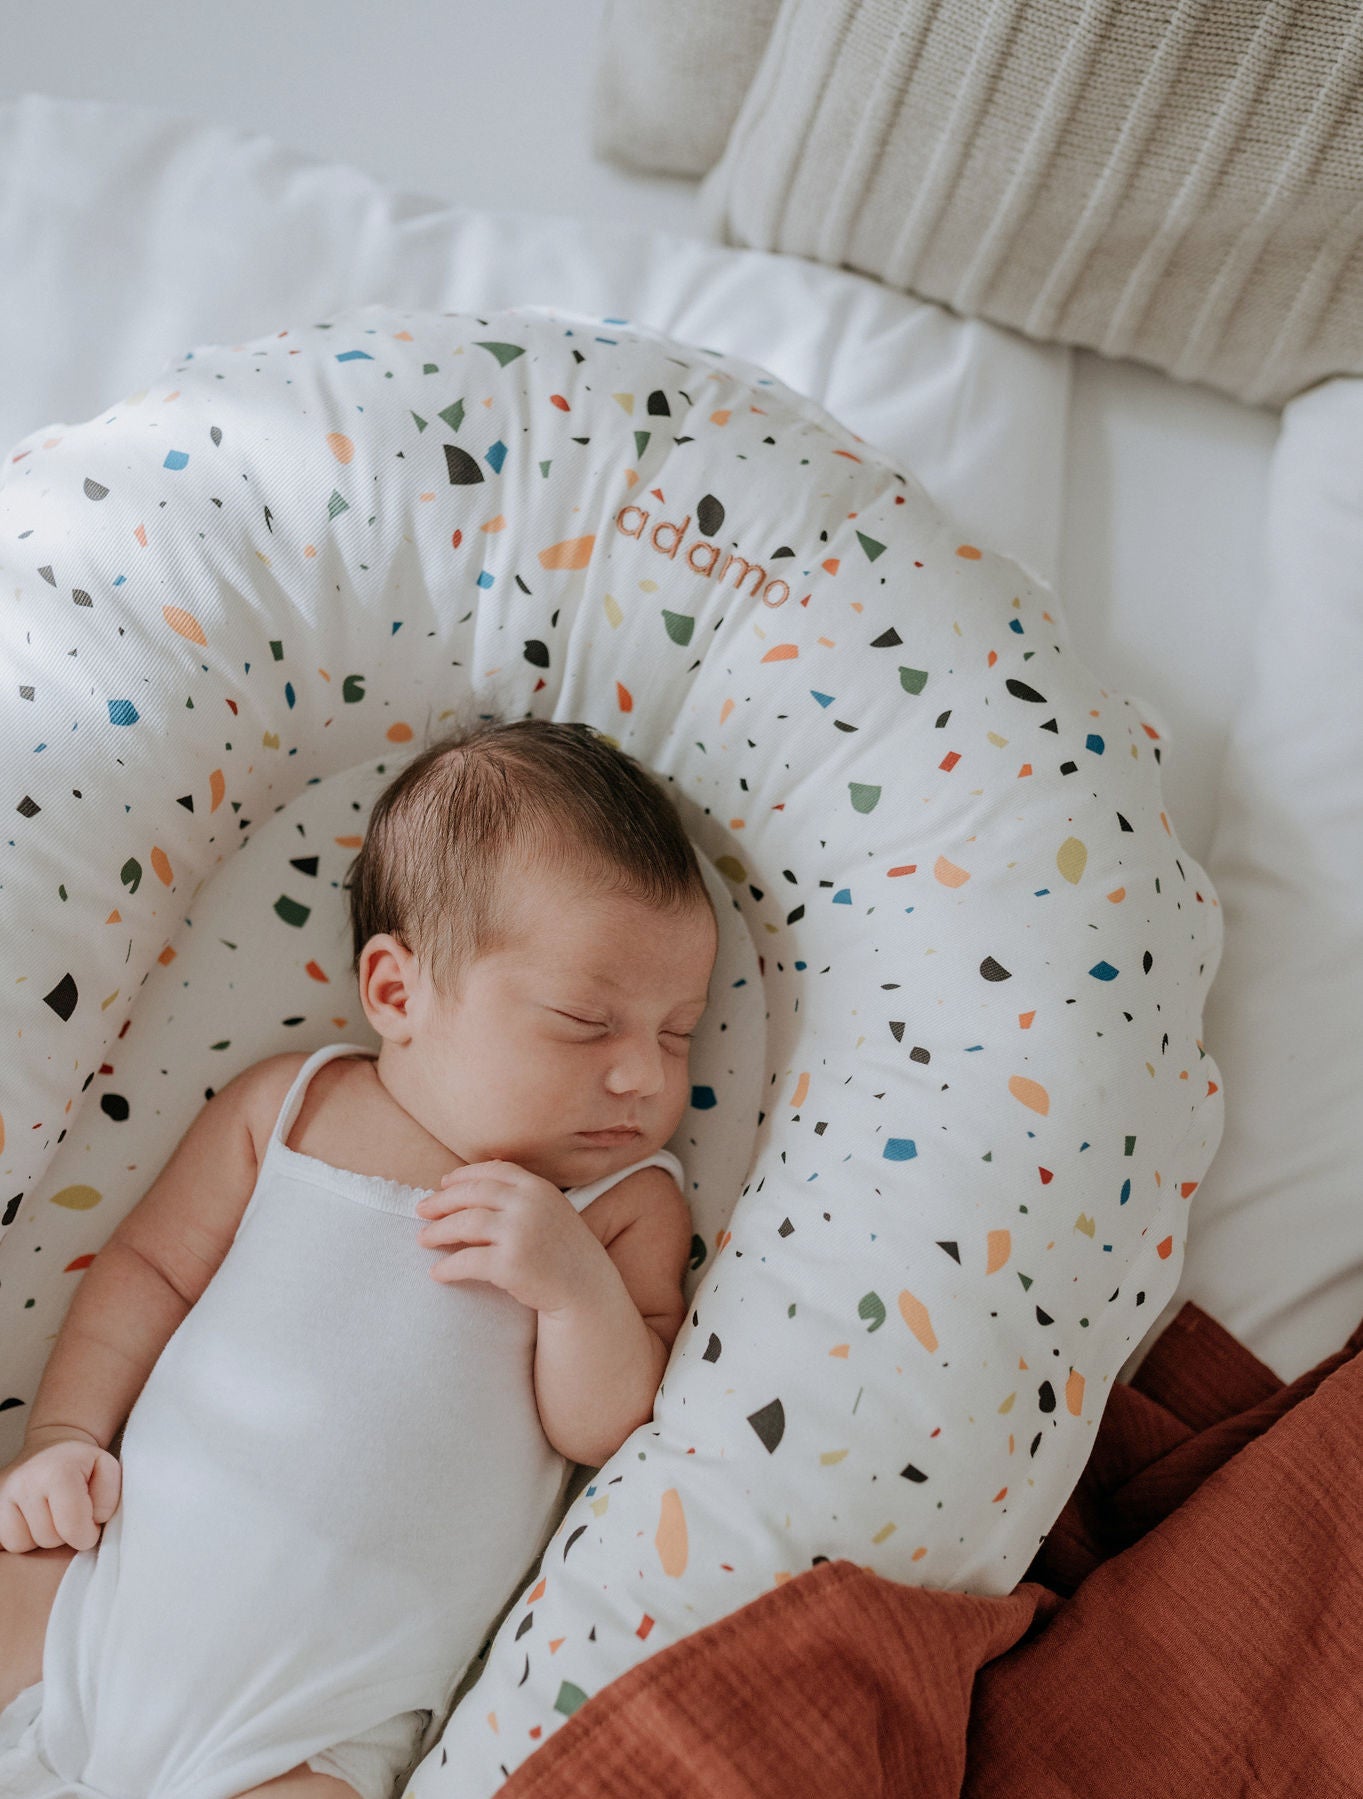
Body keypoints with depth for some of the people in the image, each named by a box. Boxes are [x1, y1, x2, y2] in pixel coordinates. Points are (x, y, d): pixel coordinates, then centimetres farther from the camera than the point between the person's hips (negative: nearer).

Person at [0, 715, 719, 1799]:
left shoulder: (631, 1204, 1)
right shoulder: (288, 1106, 3)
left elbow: (615, 1437, -3)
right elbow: (151, 1268, 10)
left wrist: (580, 1286, -19)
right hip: (109, 1584, 2)